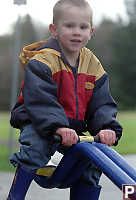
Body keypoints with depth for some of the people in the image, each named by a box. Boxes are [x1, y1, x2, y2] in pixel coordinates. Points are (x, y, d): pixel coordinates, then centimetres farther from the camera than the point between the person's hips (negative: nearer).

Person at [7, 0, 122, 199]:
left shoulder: (93, 65, 3)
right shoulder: (42, 61, -16)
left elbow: (102, 103, 0)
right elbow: (40, 100, -28)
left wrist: (107, 128, -21)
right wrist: (58, 128, -42)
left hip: (73, 129, 6)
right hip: (37, 123, -6)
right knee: (37, 146, -33)